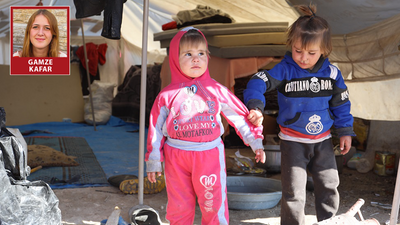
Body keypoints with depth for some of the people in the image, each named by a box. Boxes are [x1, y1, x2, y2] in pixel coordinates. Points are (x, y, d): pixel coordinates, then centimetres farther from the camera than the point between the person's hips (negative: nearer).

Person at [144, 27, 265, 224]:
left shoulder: (217, 91, 0)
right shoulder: (167, 95, -1)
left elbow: (239, 116, 8)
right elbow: (155, 130, 4)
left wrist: (255, 143, 10)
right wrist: (153, 162, 5)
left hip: (210, 155, 0)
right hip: (176, 157, 1)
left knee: (214, 206, 5)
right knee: (179, 208, 11)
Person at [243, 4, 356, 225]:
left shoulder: (331, 73, -5)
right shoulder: (285, 70, -15)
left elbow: (341, 104, 5)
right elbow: (258, 82, -25)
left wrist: (345, 131, 7)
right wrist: (255, 106, -42)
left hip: (323, 141, 4)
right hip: (293, 141, -3)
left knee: (329, 186, 16)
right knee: (293, 192, -1)